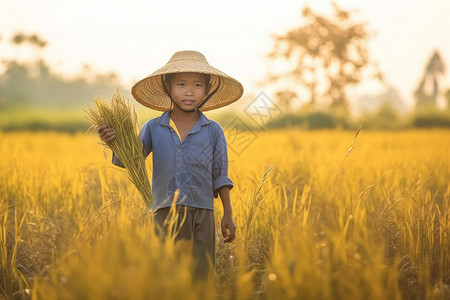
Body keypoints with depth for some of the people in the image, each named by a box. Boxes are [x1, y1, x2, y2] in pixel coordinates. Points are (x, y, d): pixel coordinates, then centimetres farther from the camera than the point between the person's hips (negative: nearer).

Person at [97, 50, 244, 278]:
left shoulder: (213, 131, 5)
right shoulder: (153, 128, 4)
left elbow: (220, 176, 8)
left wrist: (228, 215, 6)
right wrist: (114, 142, -24)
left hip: (202, 213, 1)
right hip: (165, 211, 0)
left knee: (199, 273, 4)